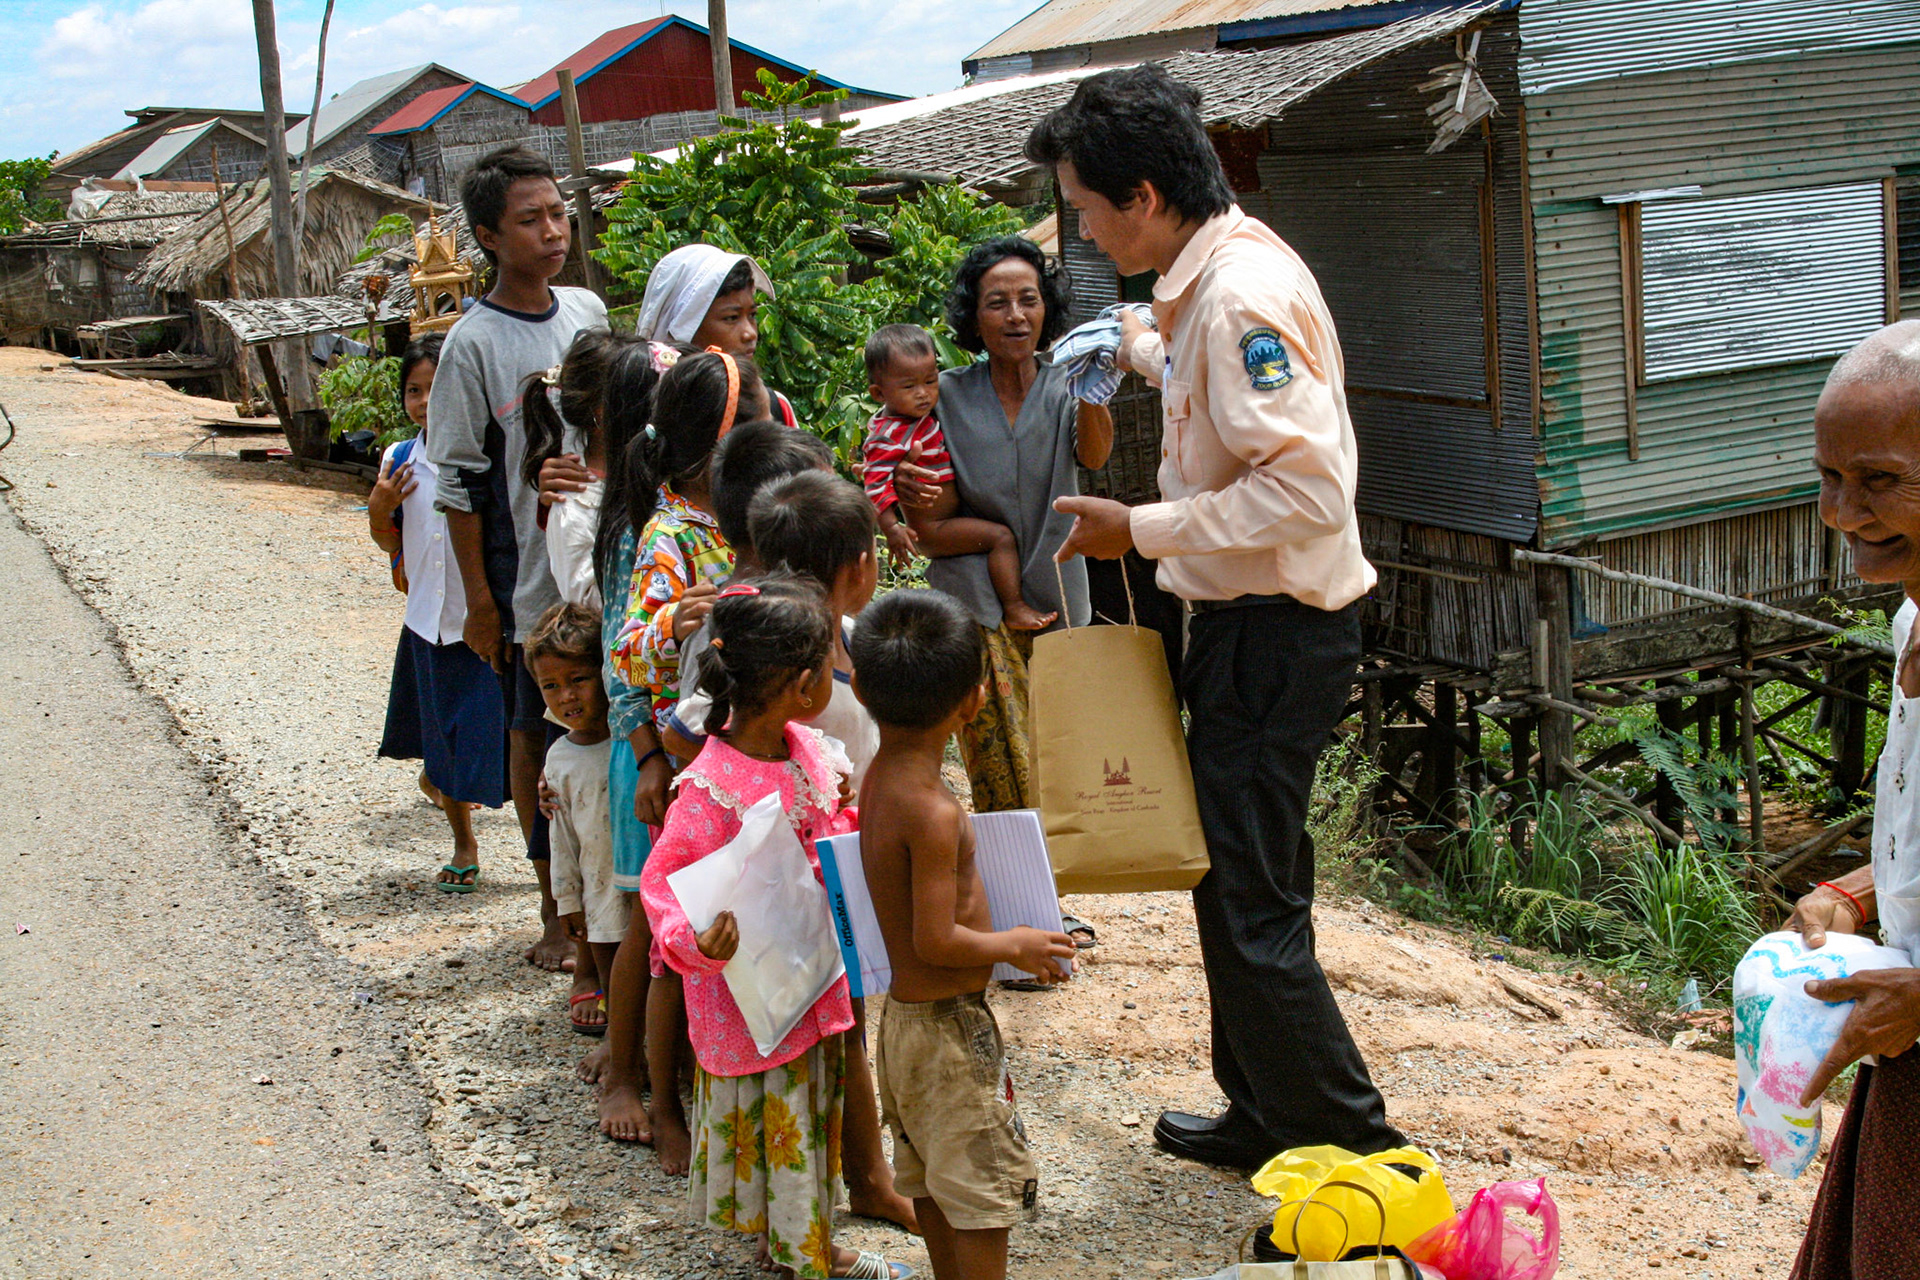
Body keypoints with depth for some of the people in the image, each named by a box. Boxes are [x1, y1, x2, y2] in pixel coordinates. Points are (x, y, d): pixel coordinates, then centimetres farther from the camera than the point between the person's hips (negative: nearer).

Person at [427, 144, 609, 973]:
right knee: (537, 735, 7)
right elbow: (459, 484, -8)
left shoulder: (589, 312, 6)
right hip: (529, 578, -5)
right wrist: (479, 600, -9)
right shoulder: (474, 343, -10)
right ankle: (557, 910, 19)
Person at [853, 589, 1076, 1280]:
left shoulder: (878, 777, 1)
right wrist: (1016, 945, -11)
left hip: (905, 1013, 9)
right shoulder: (934, 812, -27)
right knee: (985, 1182, 5)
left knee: (933, 1182, 22)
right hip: (948, 1023, -9)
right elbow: (936, 941, -25)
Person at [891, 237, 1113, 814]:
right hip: (976, 601, -1)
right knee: (1006, 777, -7)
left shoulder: (1064, 388, 2)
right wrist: (901, 483, -11)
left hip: (1055, 598, 1)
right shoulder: (946, 395, 4)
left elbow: (1094, 454, -19)